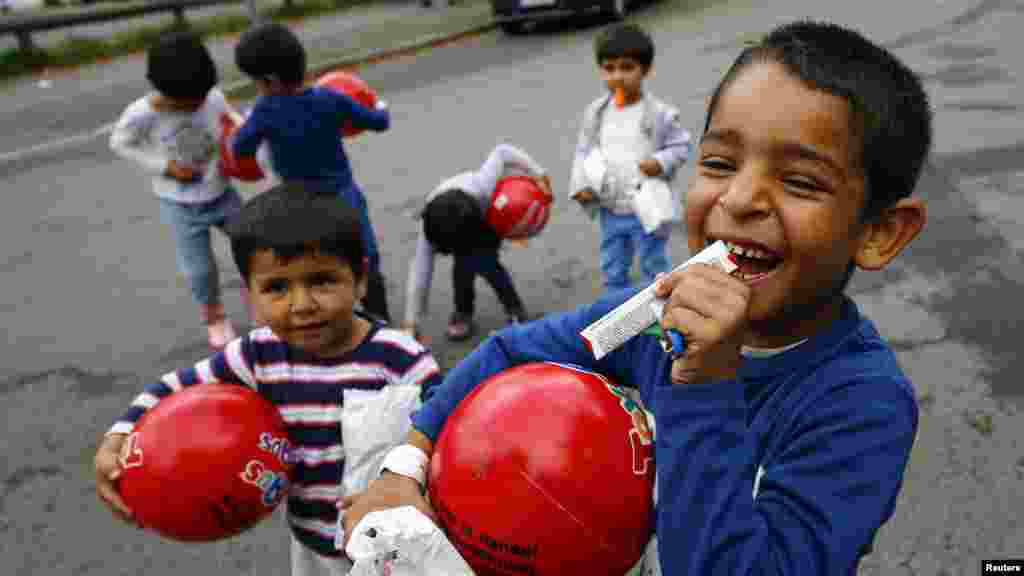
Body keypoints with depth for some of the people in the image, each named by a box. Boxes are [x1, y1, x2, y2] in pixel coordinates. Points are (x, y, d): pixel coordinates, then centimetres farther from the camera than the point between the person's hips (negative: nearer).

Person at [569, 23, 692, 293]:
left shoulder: (659, 113, -14)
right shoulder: (595, 112, -2)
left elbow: (681, 146, -5)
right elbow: (583, 151, 6)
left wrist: (661, 162, -23)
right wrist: (581, 184, -6)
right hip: (610, 211, 4)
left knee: (652, 266, 13)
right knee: (612, 269, 19)